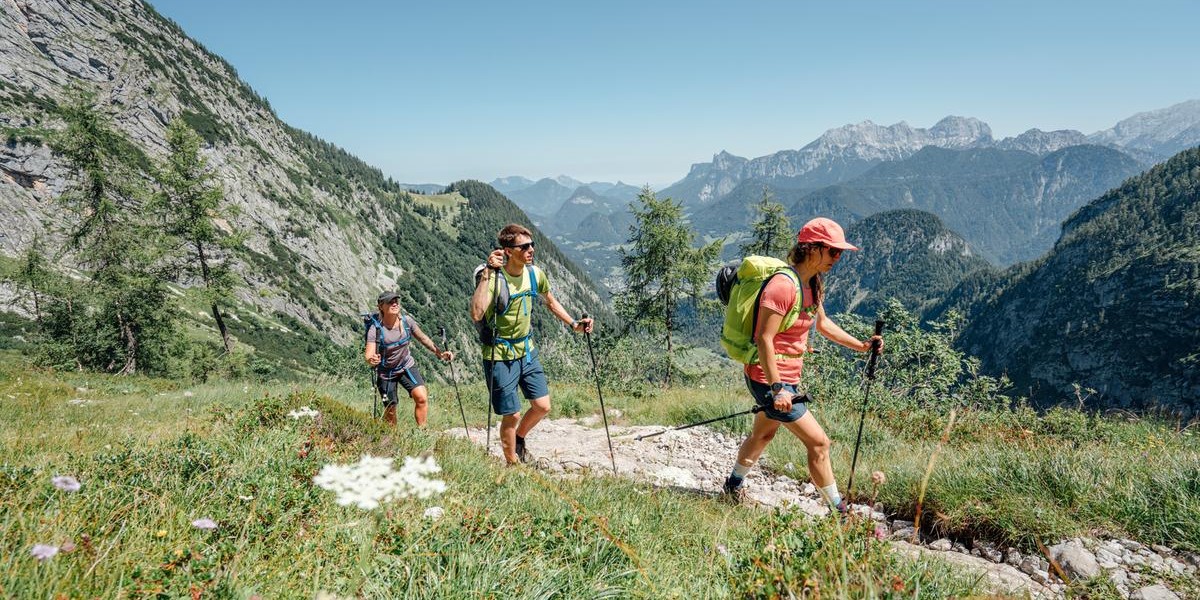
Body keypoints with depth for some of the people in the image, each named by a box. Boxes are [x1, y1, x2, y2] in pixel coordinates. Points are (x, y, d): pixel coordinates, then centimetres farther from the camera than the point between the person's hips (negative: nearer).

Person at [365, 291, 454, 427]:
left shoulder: (407, 320, -13)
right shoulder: (376, 329, -23)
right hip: (386, 372, -2)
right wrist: (371, 360, -53)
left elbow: (423, 338, 2)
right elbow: (368, 355, -29)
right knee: (390, 410, 5)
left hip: (407, 366, 2)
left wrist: (439, 353, -4)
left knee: (422, 397, -17)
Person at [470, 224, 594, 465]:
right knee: (512, 415, 2)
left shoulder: (535, 274, -3)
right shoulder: (493, 278, -23)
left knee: (542, 406, 7)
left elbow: (551, 302, 17)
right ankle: (513, 464, 24)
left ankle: (519, 438, 36)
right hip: (500, 355, -6)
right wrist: (488, 273, -41)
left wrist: (574, 323, 9)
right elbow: (476, 314, -41)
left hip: (527, 350, 6)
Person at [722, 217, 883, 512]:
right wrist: (777, 388, -29)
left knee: (763, 433, 25)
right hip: (771, 379, -10)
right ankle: (839, 510, 10)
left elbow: (822, 323, 24)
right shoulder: (783, 285, -23)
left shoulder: (813, 284, 7)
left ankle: (734, 487, 43)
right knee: (819, 442, -4)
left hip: (787, 378, 10)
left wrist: (861, 345, 18)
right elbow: (764, 339, -26)